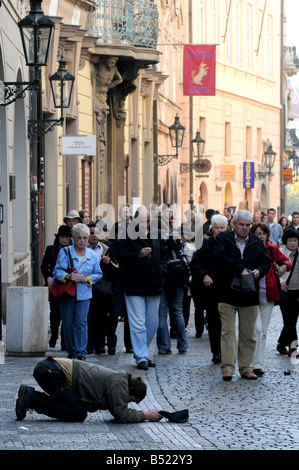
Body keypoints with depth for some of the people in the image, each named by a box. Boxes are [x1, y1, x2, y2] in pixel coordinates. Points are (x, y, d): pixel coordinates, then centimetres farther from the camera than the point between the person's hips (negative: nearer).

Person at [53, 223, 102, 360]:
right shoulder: (64, 252, 1)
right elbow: (57, 271, -2)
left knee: (81, 322, -8)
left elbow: (98, 274, 10)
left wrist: (86, 278, -9)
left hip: (83, 293, 0)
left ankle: (81, 353, -7)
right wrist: (68, 276, -21)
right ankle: (71, 351, 18)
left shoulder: (92, 255, 7)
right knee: (68, 323, 3)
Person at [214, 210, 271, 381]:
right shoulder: (223, 239, 1)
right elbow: (221, 258, -15)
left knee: (248, 334, 7)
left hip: (249, 296, 3)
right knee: (228, 332, -7)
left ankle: (246, 367, 14)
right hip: (227, 294, -3)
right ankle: (228, 367, -8)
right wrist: (241, 270, -22)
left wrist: (259, 271, -12)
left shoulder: (257, 242, 12)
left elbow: (266, 261, 10)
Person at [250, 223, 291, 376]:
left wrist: (284, 267, -1)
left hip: (268, 295, 5)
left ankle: (258, 362, 17)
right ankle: (256, 365, -13)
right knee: (257, 329, -14)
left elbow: (285, 260, 20)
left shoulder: (272, 249, 7)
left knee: (263, 331, 9)